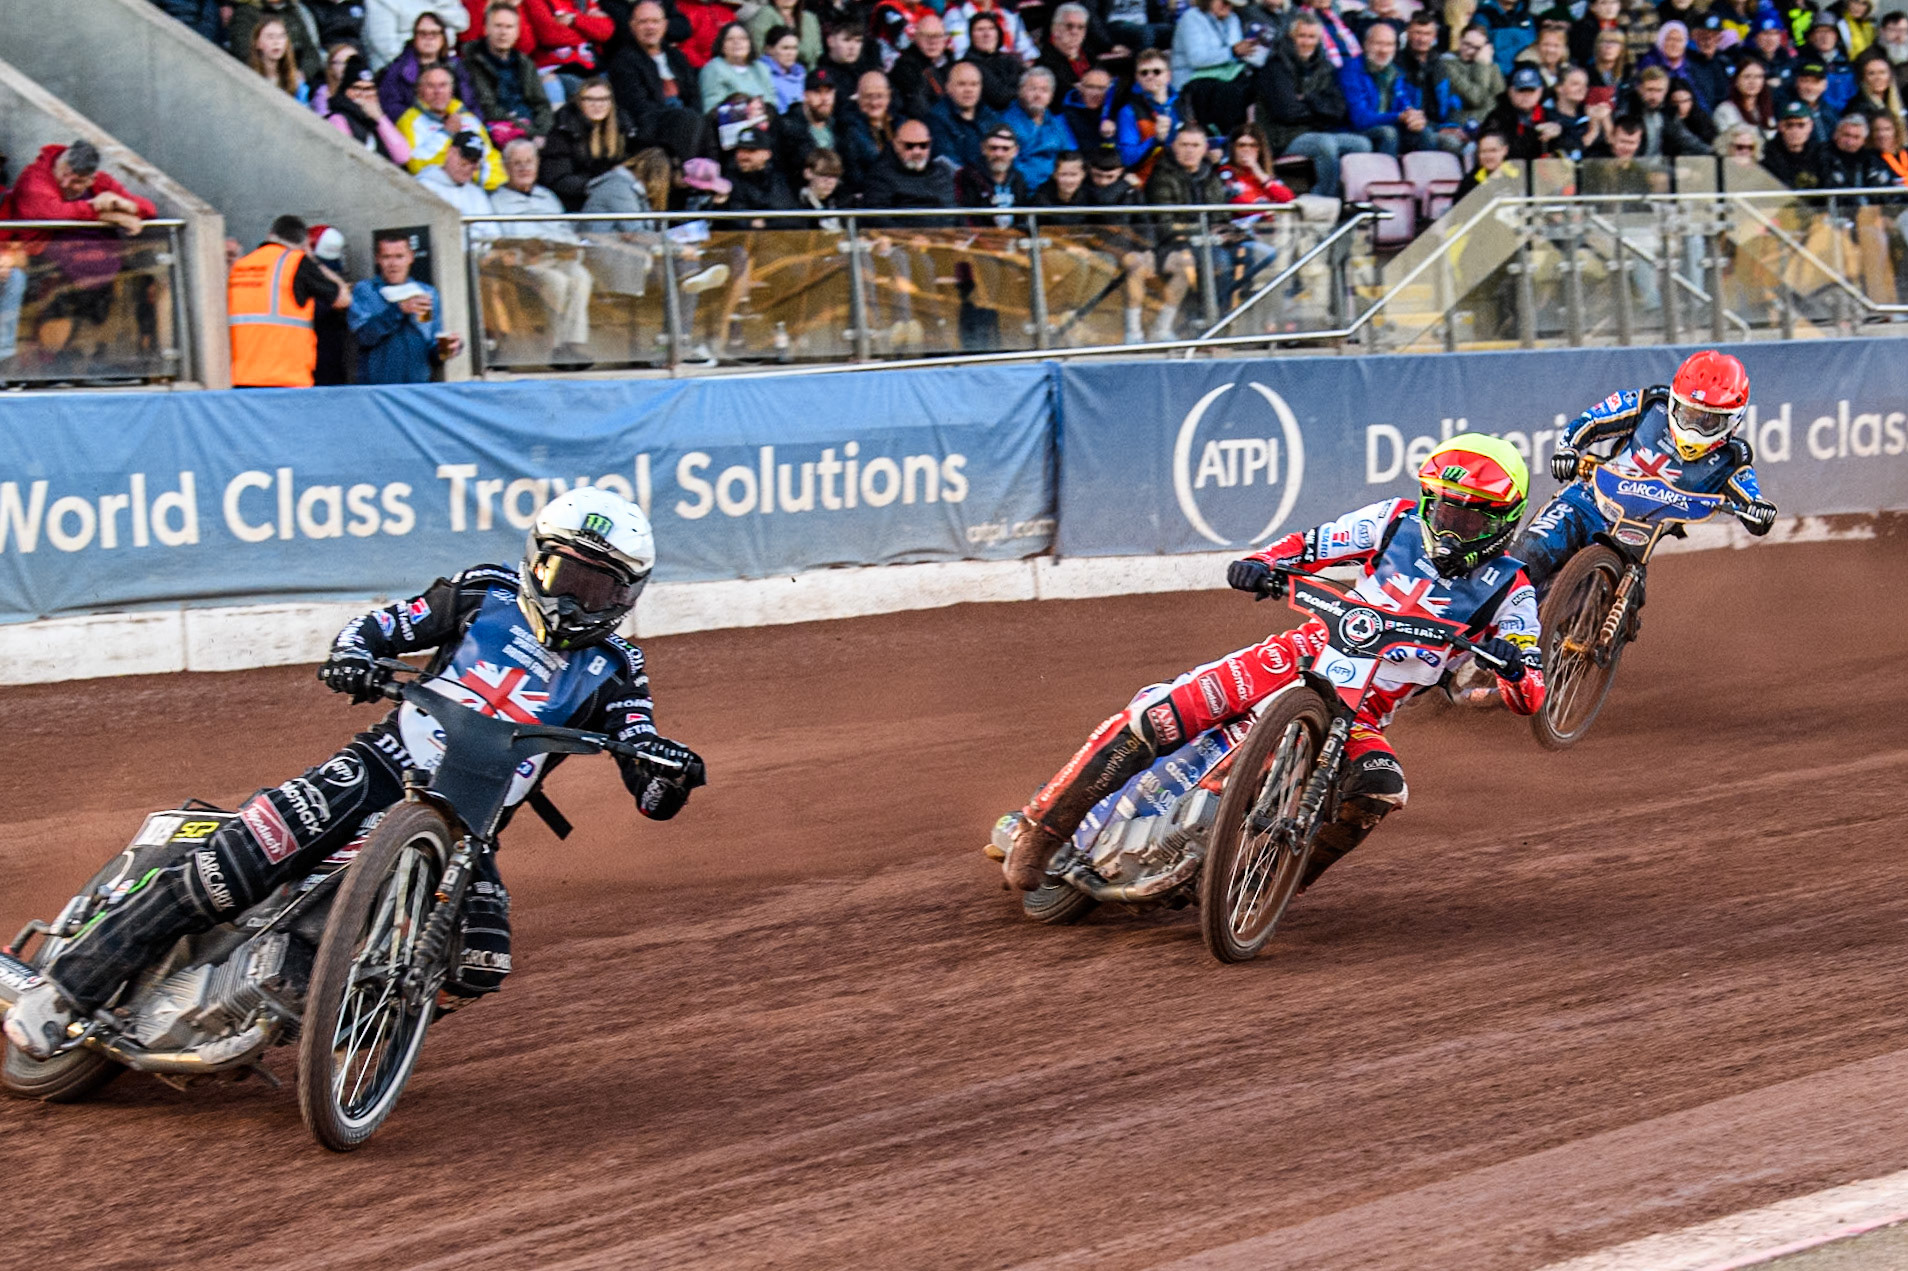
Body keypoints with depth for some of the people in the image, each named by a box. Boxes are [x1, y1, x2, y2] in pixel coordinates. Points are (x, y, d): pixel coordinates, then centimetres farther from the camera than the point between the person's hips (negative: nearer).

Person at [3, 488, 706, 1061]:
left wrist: (668, 766, -23)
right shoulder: (486, 595, 5)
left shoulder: (610, 671, 5)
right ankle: (68, 985, -17)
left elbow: (653, 796, 2)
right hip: (384, 769, -2)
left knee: (480, 961, -25)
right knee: (239, 861, -22)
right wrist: (351, 656, -13)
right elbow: (383, 623, 10)